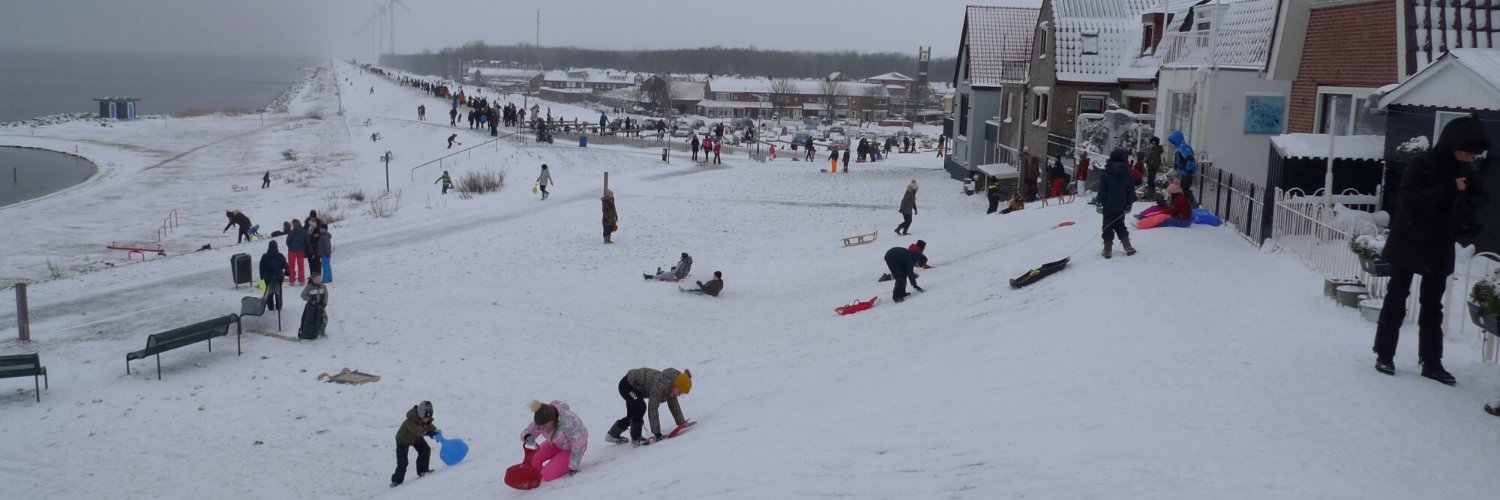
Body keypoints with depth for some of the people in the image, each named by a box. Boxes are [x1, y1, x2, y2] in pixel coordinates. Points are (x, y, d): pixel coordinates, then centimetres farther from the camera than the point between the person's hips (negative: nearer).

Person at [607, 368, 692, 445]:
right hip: (627, 384, -9)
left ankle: (613, 434, 32)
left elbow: (674, 405, 4)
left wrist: (682, 423, 3)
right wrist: (657, 433, -35)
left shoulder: (671, 387, -10)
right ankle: (635, 437, -13)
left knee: (633, 415, 13)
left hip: (635, 386, 9)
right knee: (640, 407, -28)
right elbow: (653, 409, -37)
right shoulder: (660, 385, -37)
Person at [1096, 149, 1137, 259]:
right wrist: (1129, 203, 14)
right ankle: (1128, 247, 13)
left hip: (1109, 204, -3)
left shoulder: (1107, 171, -9)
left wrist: (1100, 202, -1)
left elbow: (1102, 188, -9)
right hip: (1121, 204, 3)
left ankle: (1108, 250, 3)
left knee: (1108, 226, 4)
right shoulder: (1127, 171, 0)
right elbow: (1131, 188, 5)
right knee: (1119, 225, 18)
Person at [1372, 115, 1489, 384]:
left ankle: (1431, 362, 14)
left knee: (1432, 306, 9)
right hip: (1408, 245, -5)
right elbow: (1409, 201, -25)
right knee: (1396, 301, 3)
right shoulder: (1421, 166, -14)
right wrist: (1450, 188, -29)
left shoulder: (1463, 171, 3)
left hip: (1439, 250, 5)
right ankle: (1384, 355, 12)